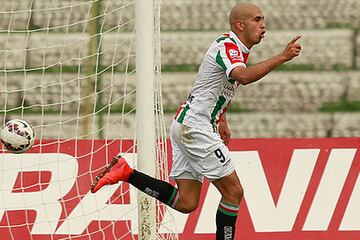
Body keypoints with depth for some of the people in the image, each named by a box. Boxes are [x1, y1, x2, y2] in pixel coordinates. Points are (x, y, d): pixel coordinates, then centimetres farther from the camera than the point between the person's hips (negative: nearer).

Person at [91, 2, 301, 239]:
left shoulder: (237, 49, 16)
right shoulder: (227, 45, -14)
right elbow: (243, 76, -35)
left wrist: (222, 120, 29)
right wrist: (282, 58, -36)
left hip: (186, 127, 10)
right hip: (194, 127, -10)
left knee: (186, 203, 5)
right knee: (233, 191, -7)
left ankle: (126, 173, 5)